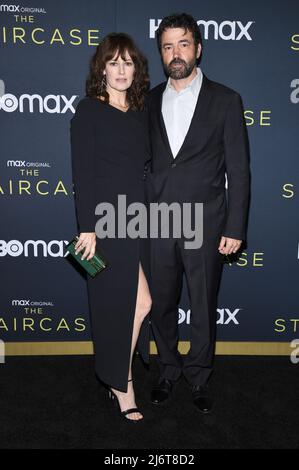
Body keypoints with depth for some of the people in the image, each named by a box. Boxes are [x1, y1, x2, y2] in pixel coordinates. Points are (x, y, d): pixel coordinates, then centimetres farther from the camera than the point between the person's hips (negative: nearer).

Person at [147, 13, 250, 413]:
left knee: (203, 307, 10)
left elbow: (238, 169, -3)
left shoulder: (225, 100, -1)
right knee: (161, 305, 14)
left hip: (205, 225, -2)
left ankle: (198, 376, 32)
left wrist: (235, 228, -7)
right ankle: (168, 371, 36)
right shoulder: (149, 101, 8)